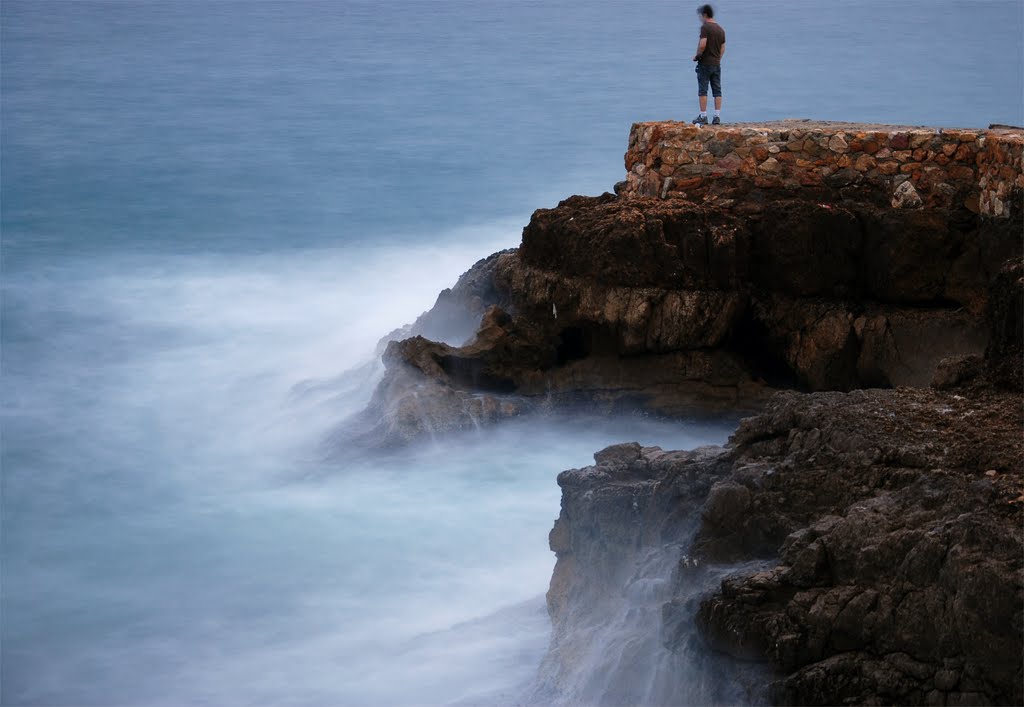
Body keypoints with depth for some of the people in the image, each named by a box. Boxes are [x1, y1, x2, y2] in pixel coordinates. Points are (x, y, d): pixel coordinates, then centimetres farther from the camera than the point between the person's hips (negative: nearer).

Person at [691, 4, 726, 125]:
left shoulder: (705, 27, -11)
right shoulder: (721, 29, 11)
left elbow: (702, 45, -21)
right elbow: (723, 48, 13)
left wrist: (697, 56, -6)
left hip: (705, 64, -6)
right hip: (717, 64, 6)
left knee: (702, 91, -1)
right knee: (717, 91, 6)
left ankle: (703, 116, -2)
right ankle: (717, 116, 4)